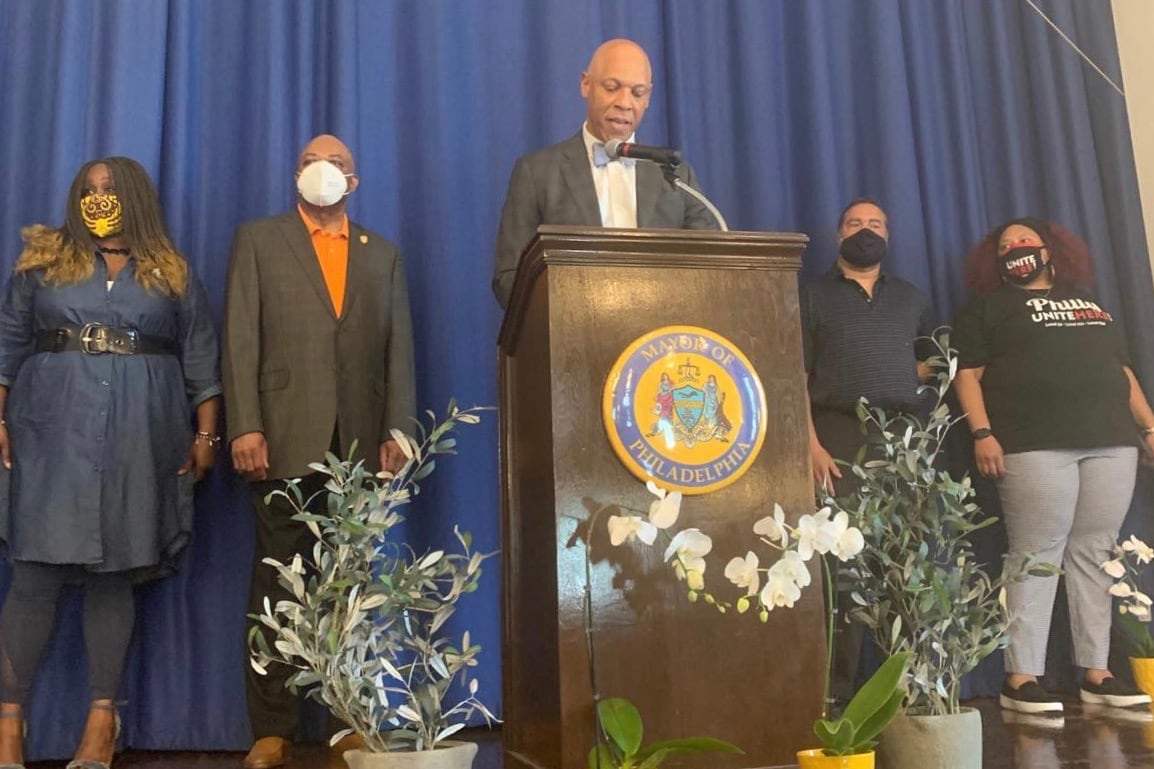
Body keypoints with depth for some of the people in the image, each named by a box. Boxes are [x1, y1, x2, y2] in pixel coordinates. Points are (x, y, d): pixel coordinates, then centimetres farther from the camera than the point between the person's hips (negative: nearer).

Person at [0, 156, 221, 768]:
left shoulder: (173, 275, 10)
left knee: (114, 572, 4)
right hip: (54, 436, 0)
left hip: (138, 442, 0)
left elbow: (201, 359, 7)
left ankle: (103, 714, 11)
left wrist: (206, 434, 0)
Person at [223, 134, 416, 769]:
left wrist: (397, 431, 0)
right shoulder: (259, 240, 12)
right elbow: (241, 339, 2)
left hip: (358, 444, 2)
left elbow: (399, 349, 11)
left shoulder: (383, 255, 18)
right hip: (285, 438, -2)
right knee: (277, 582, 1)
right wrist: (245, 426, -9)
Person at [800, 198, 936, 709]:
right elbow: (795, 378, -2)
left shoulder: (911, 297, 20)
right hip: (838, 437, -3)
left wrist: (910, 379, 6)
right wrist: (812, 445, -13)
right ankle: (840, 687, 1)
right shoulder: (814, 295, 7)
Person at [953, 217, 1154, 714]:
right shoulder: (988, 307, 10)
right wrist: (982, 434, -12)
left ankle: (1096, 673, 10)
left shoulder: (1088, 302, 25)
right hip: (1036, 446, -5)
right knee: (1037, 555, -9)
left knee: (1094, 554, 3)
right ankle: (1021, 678, -6)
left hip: (1111, 442, 5)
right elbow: (967, 374, 0)